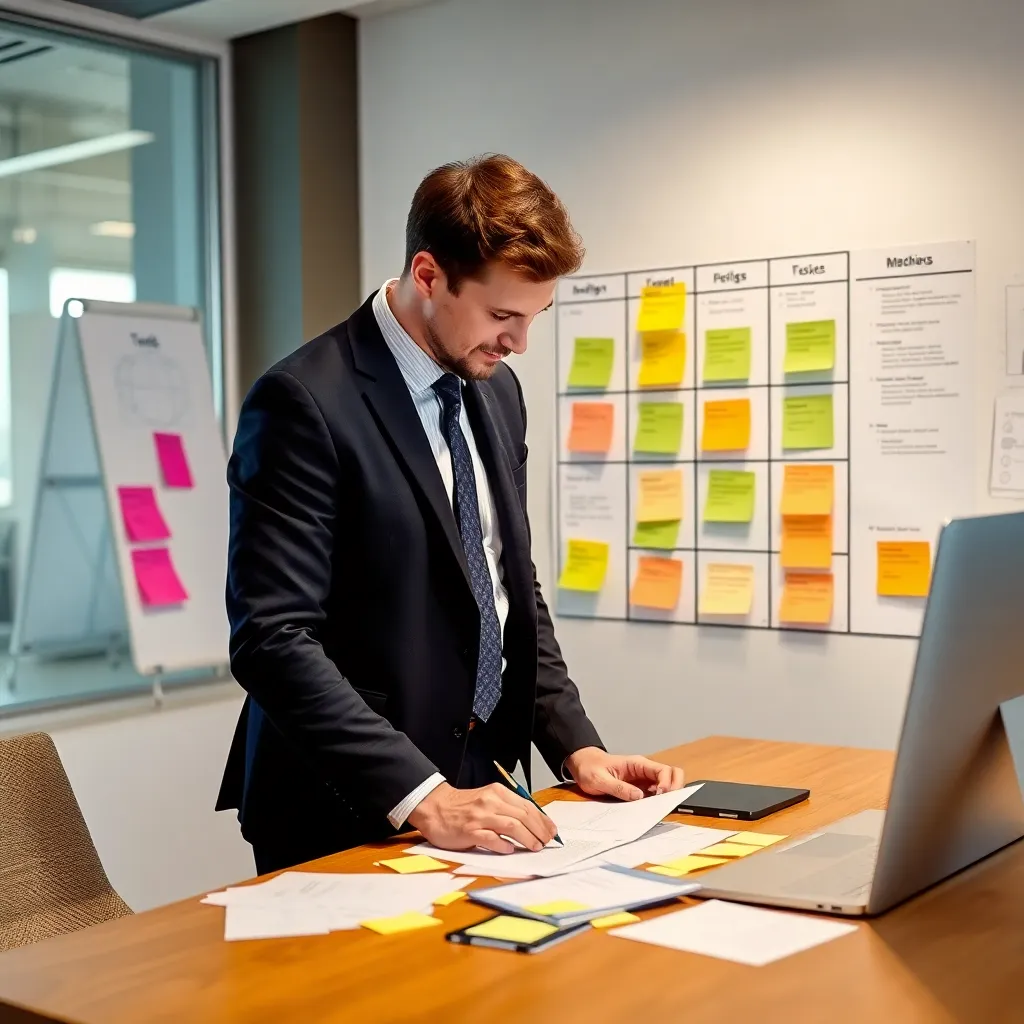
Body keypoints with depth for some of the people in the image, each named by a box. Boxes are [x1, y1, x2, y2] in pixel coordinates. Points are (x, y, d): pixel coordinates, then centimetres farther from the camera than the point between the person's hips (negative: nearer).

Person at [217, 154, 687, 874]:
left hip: (482, 787, 6)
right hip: (353, 818, -6)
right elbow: (273, 639, -22)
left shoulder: (497, 390, 8)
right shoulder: (306, 403, -17)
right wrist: (423, 798, -26)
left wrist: (576, 746, 3)